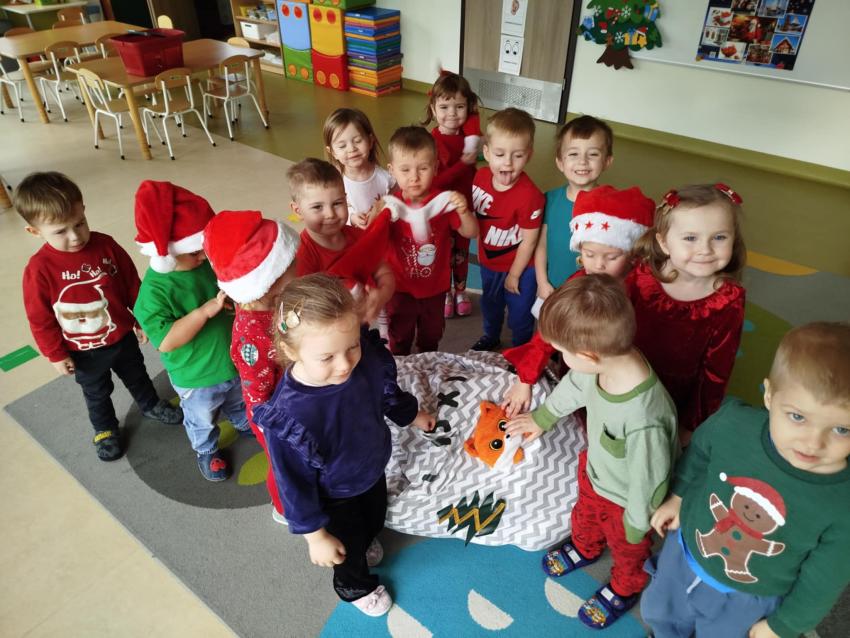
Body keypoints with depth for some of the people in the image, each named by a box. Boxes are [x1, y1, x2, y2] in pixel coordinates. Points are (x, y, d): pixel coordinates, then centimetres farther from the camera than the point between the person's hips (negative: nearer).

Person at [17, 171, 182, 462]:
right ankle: (105, 429, 49)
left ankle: (150, 405, 56)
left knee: (136, 376, 27)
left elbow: (133, 285, -5)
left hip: (123, 336, 2)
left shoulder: (106, 245, -18)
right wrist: (56, 354, -6)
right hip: (84, 352, -2)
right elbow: (40, 319, -13)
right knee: (96, 393, 24)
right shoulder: (39, 269, -24)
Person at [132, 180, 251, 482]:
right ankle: (207, 451, 55)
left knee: (238, 402, 35)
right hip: (196, 378, -5)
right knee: (202, 420, 26)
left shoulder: (208, 262, -14)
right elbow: (165, 341, -35)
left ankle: (244, 425, 66)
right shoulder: (155, 290, -31)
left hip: (233, 360, 5)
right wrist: (205, 311, -40)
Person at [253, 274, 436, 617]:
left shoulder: (369, 357, -31)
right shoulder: (286, 416, -43)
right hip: (334, 498, -4)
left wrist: (412, 415, 13)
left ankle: (364, 543, 72)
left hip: (373, 469, 4)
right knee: (350, 548, 28)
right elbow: (295, 485, -26)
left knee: (375, 521, 36)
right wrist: (315, 536, -14)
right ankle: (355, 586, 63)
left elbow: (388, 393, -5)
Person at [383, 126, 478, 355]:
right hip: (401, 287, -1)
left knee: (431, 336, 26)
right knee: (399, 339, 21)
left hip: (435, 286, 1)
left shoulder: (443, 201, -17)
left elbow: (470, 233, -13)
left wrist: (463, 211, -32)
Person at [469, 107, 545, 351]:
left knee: (520, 315, 17)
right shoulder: (481, 176, -16)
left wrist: (514, 275, -12)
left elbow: (528, 241, -23)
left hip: (519, 267, -6)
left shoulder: (529, 196, -34)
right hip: (489, 261, 6)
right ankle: (491, 337, 59)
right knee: (490, 305, 30)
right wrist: (480, 249, 10)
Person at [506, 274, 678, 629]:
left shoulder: (643, 422, -49)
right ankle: (584, 549, 70)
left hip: (623, 500, -5)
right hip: (593, 471, 6)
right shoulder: (607, 359, -28)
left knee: (627, 550, 29)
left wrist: (636, 525, -10)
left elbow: (648, 481, -31)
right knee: (584, 515, 37)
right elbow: (574, 386, -4)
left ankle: (624, 590, 62)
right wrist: (542, 418, 14)